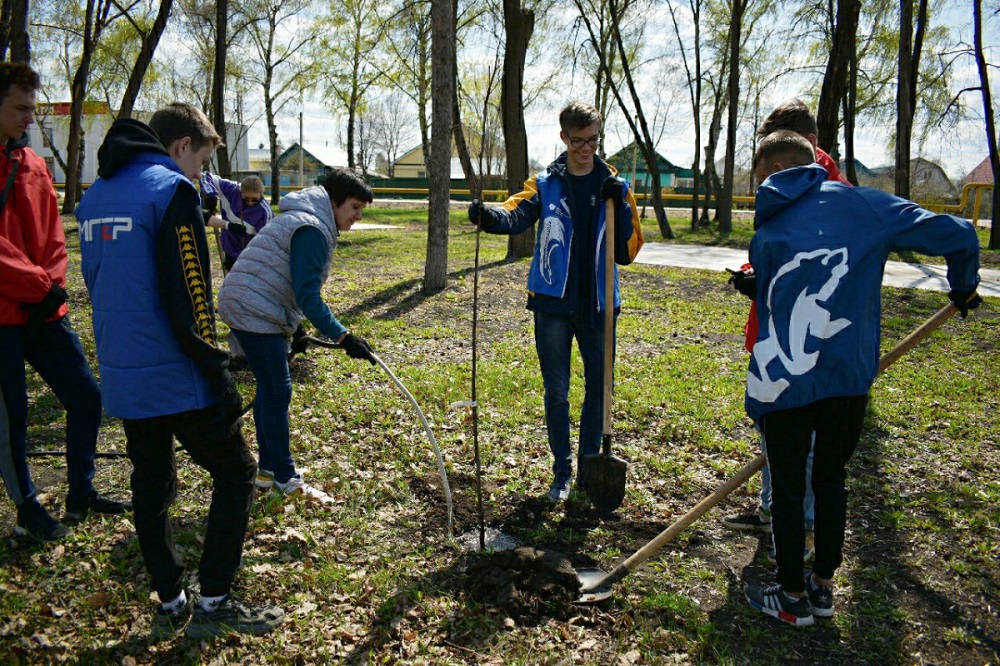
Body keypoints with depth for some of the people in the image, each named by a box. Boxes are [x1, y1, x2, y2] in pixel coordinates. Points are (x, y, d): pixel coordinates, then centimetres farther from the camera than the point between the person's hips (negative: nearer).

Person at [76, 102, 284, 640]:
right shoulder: (171, 190, -13)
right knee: (235, 474, 6)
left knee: (151, 486, 17)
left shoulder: (95, 197, 13)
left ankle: (171, 604, 27)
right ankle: (213, 603, 9)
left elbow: (100, 287, 19)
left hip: (122, 378, 8)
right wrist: (218, 376, -16)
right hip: (174, 376, -8)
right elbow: (188, 299, -20)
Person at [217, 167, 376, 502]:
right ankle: (285, 478, 7)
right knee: (277, 392, -4)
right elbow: (307, 297, -23)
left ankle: (268, 470, 25)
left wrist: (295, 331, 24)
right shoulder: (311, 229, -17)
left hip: (247, 308, 11)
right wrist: (342, 337, -27)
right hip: (254, 311, -11)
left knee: (270, 389, 15)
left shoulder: (305, 220, 17)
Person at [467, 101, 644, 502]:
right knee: (556, 391, 6)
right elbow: (517, 215, -18)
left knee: (598, 390, 9)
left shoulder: (614, 187, 5)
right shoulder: (545, 184, 3)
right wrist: (489, 217, -40)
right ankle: (562, 471, 22)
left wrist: (620, 206, -14)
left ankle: (589, 468, 25)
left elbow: (628, 251, 0)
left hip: (598, 304, 1)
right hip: (553, 303, -1)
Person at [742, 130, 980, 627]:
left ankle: (792, 597, 27)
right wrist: (963, 288, 23)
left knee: (787, 488, 14)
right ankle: (823, 587, 35)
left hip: (783, 383, -1)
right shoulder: (865, 205, 4)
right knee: (831, 479, 21)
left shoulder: (766, 234, 7)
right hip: (849, 378, 1)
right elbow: (956, 235, 2)